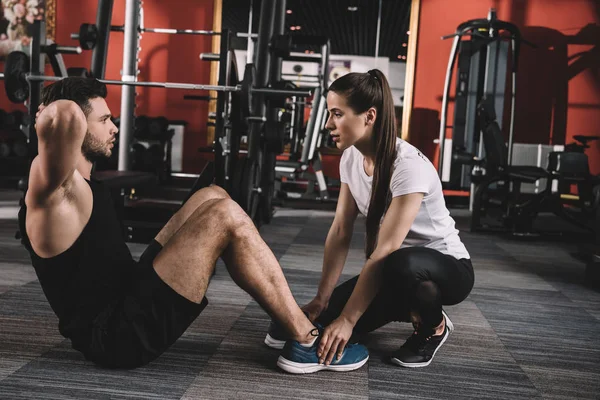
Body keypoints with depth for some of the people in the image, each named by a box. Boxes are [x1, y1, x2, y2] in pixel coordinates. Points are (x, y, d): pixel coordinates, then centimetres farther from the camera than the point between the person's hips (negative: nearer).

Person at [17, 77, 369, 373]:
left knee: (211, 198, 8)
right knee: (226, 216, -19)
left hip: (128, 295, 11)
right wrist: (48, 115, -20)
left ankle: (286, 314, 10)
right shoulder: (54, 193, -19)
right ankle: (307, 343, -8)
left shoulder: (79, 184, 12)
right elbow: (65, 116, -39)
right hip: (119, 332, -11)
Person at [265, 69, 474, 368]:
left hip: (447, 268, -6)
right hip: (395, 270, 7)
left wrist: (347, 319, -29)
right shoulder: (351, 157, -5)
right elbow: (340, 232, -6)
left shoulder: (409, 166, -28)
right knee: (320, 322, -11)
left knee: (400, 265, -42)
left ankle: (434, 327, -7)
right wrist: (322, 299, -11)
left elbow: (385, 250, -30)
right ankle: (412, 308, 13)